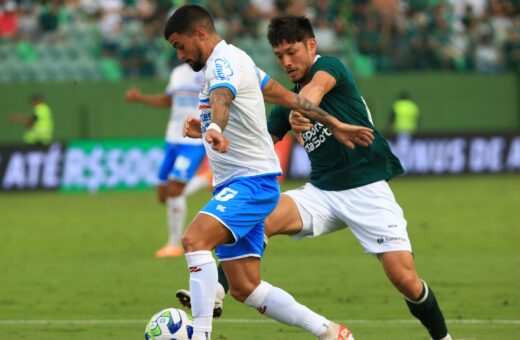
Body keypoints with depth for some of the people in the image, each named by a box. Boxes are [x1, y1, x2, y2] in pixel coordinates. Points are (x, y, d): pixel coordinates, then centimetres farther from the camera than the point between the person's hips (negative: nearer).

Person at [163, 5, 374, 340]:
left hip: (251, 181, -10)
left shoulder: (223, 62, -14)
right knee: (245, 288, 6)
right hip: (236, 185, 10)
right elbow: (286, 96, 25)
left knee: (195, 239, -30)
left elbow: (221, 99, -39)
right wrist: (334, 124, 33)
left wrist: (215, 129, -60)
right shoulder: (234, 59, 17)